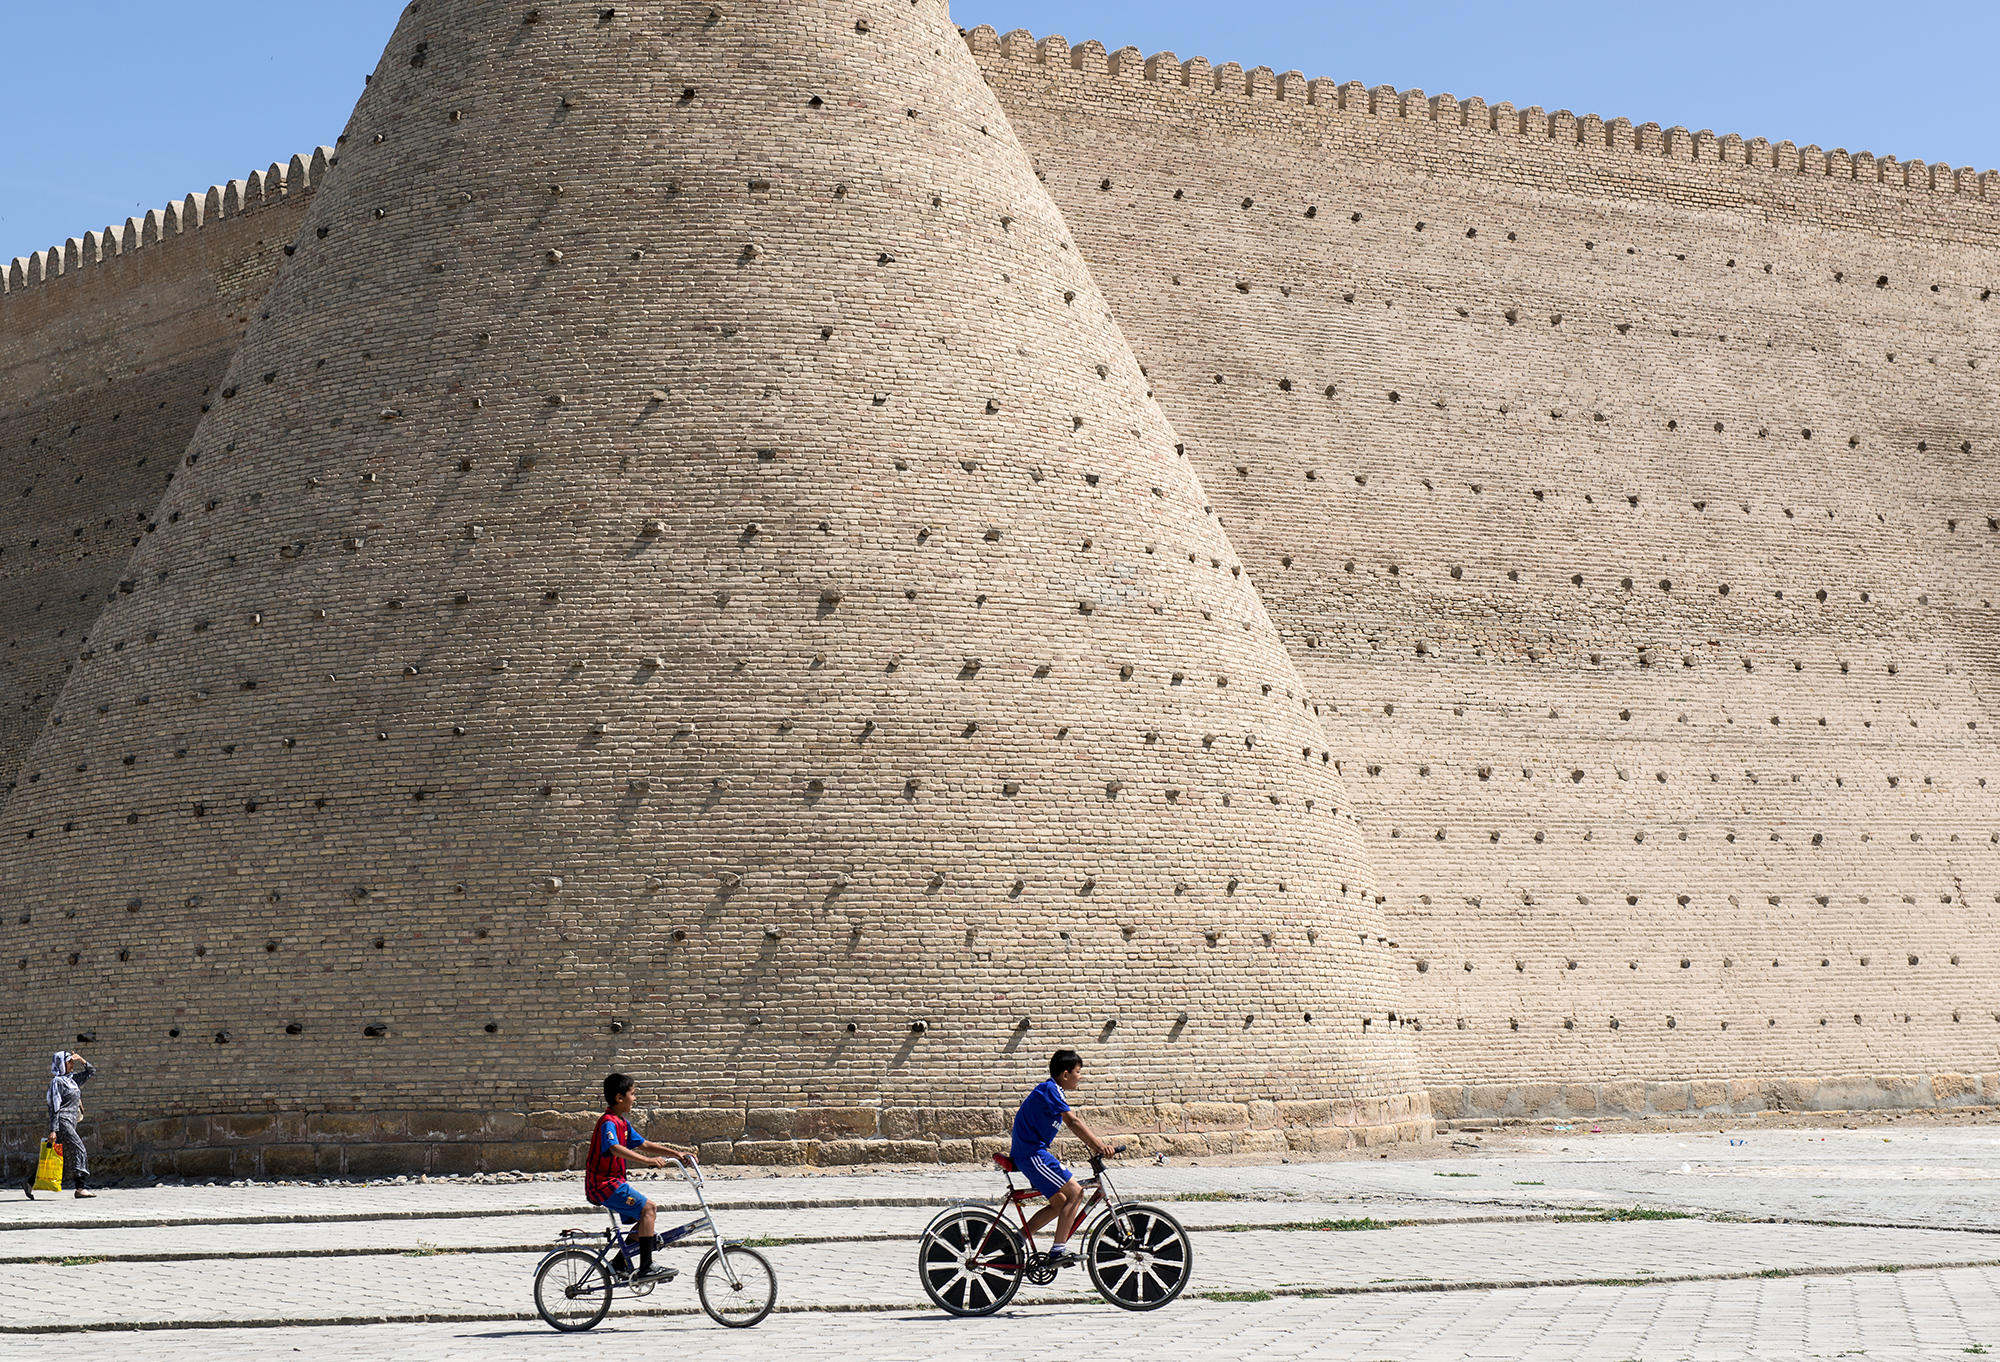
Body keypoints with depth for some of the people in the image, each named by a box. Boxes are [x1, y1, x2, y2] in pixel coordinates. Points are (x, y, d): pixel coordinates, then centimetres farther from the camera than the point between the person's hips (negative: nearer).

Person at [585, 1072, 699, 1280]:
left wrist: (677, 1153, 15)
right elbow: (615, 1148, -36)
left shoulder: (623, 1123, 14)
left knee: (645, 1217, 11)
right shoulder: (608, 1122, -18)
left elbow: (644, 1145, 21)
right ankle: (646, 1268, -19)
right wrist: (648, 1161, -45)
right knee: (646, 1208, -18)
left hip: (613, 1182, 10)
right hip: (603, 1184, -10)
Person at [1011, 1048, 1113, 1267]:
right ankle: (1058, 1250, -14)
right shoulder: (1050, 1089, -14)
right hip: (1032, 1153, -11)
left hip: (1031, 1153, 11)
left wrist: (1095, 1145, 10)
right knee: (1075, 1192, -13)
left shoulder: (1053, 1091, 17)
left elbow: (1074, 1123, 18)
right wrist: (1097, 1144, -26)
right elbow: (1073, 1122, -24)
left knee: (1059, 1203, 14)